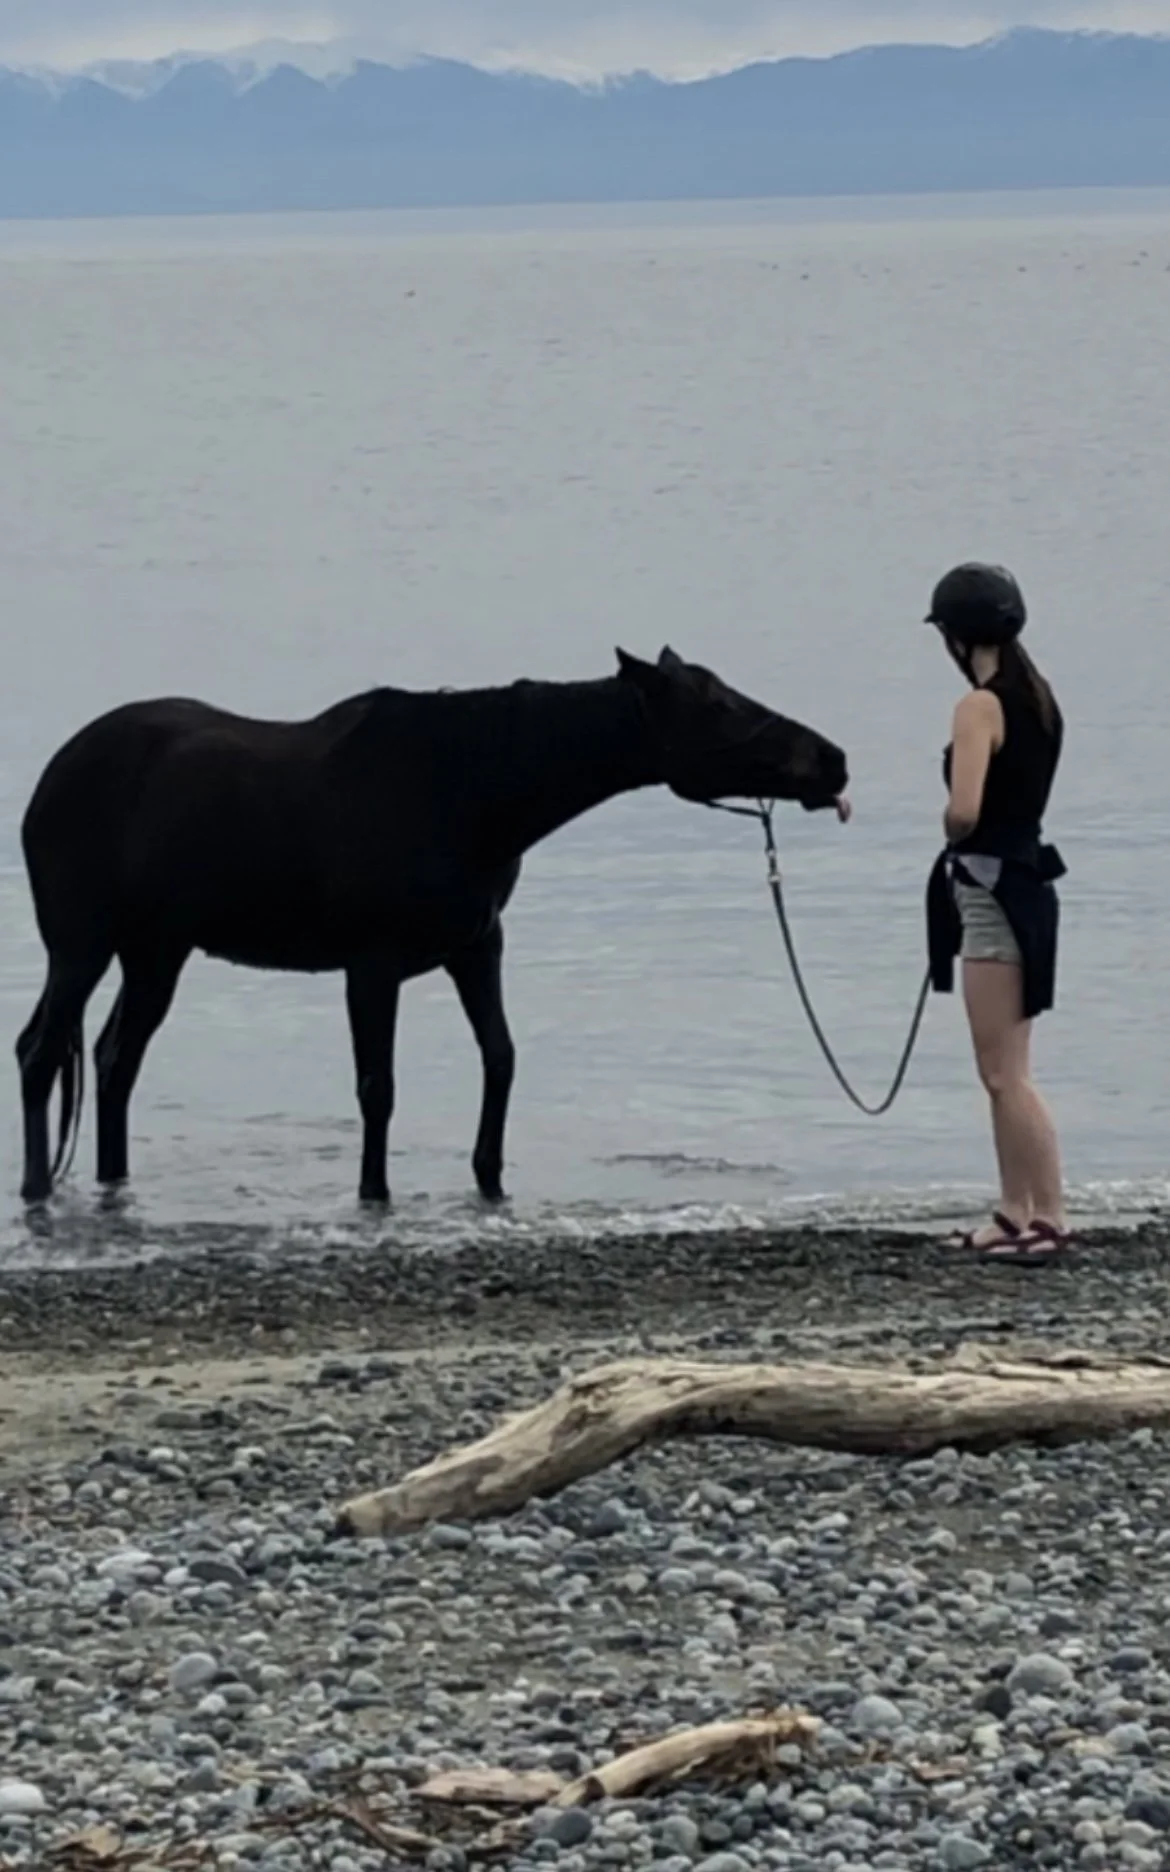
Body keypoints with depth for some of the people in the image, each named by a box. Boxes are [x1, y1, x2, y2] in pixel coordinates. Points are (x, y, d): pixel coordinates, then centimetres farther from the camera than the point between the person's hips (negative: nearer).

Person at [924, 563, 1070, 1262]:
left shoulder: (982, 707, -17)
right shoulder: (1039, 699, 9)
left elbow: (964, 812, -26)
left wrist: (949, 829, -5)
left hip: (991, 886, -9)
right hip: (1025, 879, 9)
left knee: (1007, 1074, -6)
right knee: (1005, 1072, 15)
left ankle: (1050, 1217, -6)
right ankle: (1016, 1212, 19)